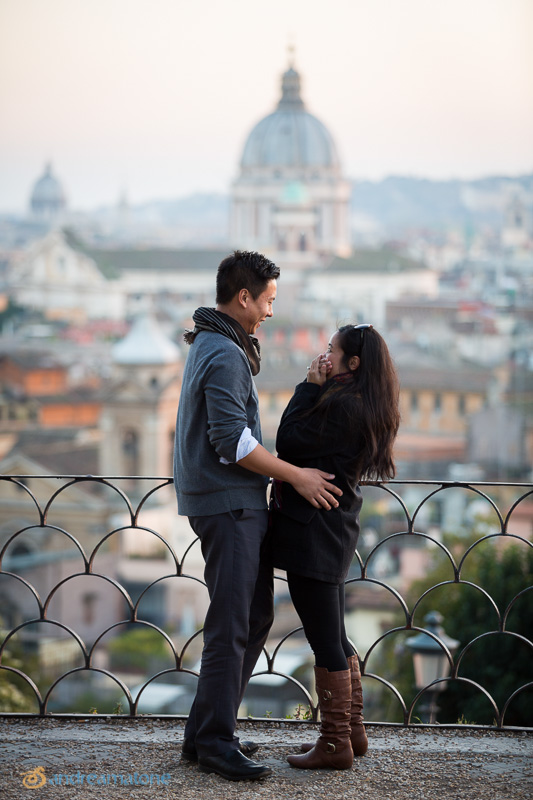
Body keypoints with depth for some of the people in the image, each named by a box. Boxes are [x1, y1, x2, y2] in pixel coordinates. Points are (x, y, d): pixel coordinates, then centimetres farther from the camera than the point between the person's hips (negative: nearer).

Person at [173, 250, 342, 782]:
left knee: (255, 615, 13)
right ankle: (214, 742, -4)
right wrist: (296, 476, -15)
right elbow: (232, 442, -22)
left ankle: (205, 731, 18)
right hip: (229, 504, -11)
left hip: (238, 503, 11)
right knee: (231, 624, -8)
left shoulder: (212, 345, 18)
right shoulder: (225, 355, -16)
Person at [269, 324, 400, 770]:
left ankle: (335, 744, 4)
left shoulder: (341, 405, -18)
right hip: (336, 531, 10)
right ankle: (353, 732, 26)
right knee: (335, 639, 18)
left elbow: (289, 443, -16)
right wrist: (316, 388, 2)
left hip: (314, 531, -10)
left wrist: (310, 386, -10)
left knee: (326, 642, -3)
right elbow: (313, 443, 12)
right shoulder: (367, 409, 13)